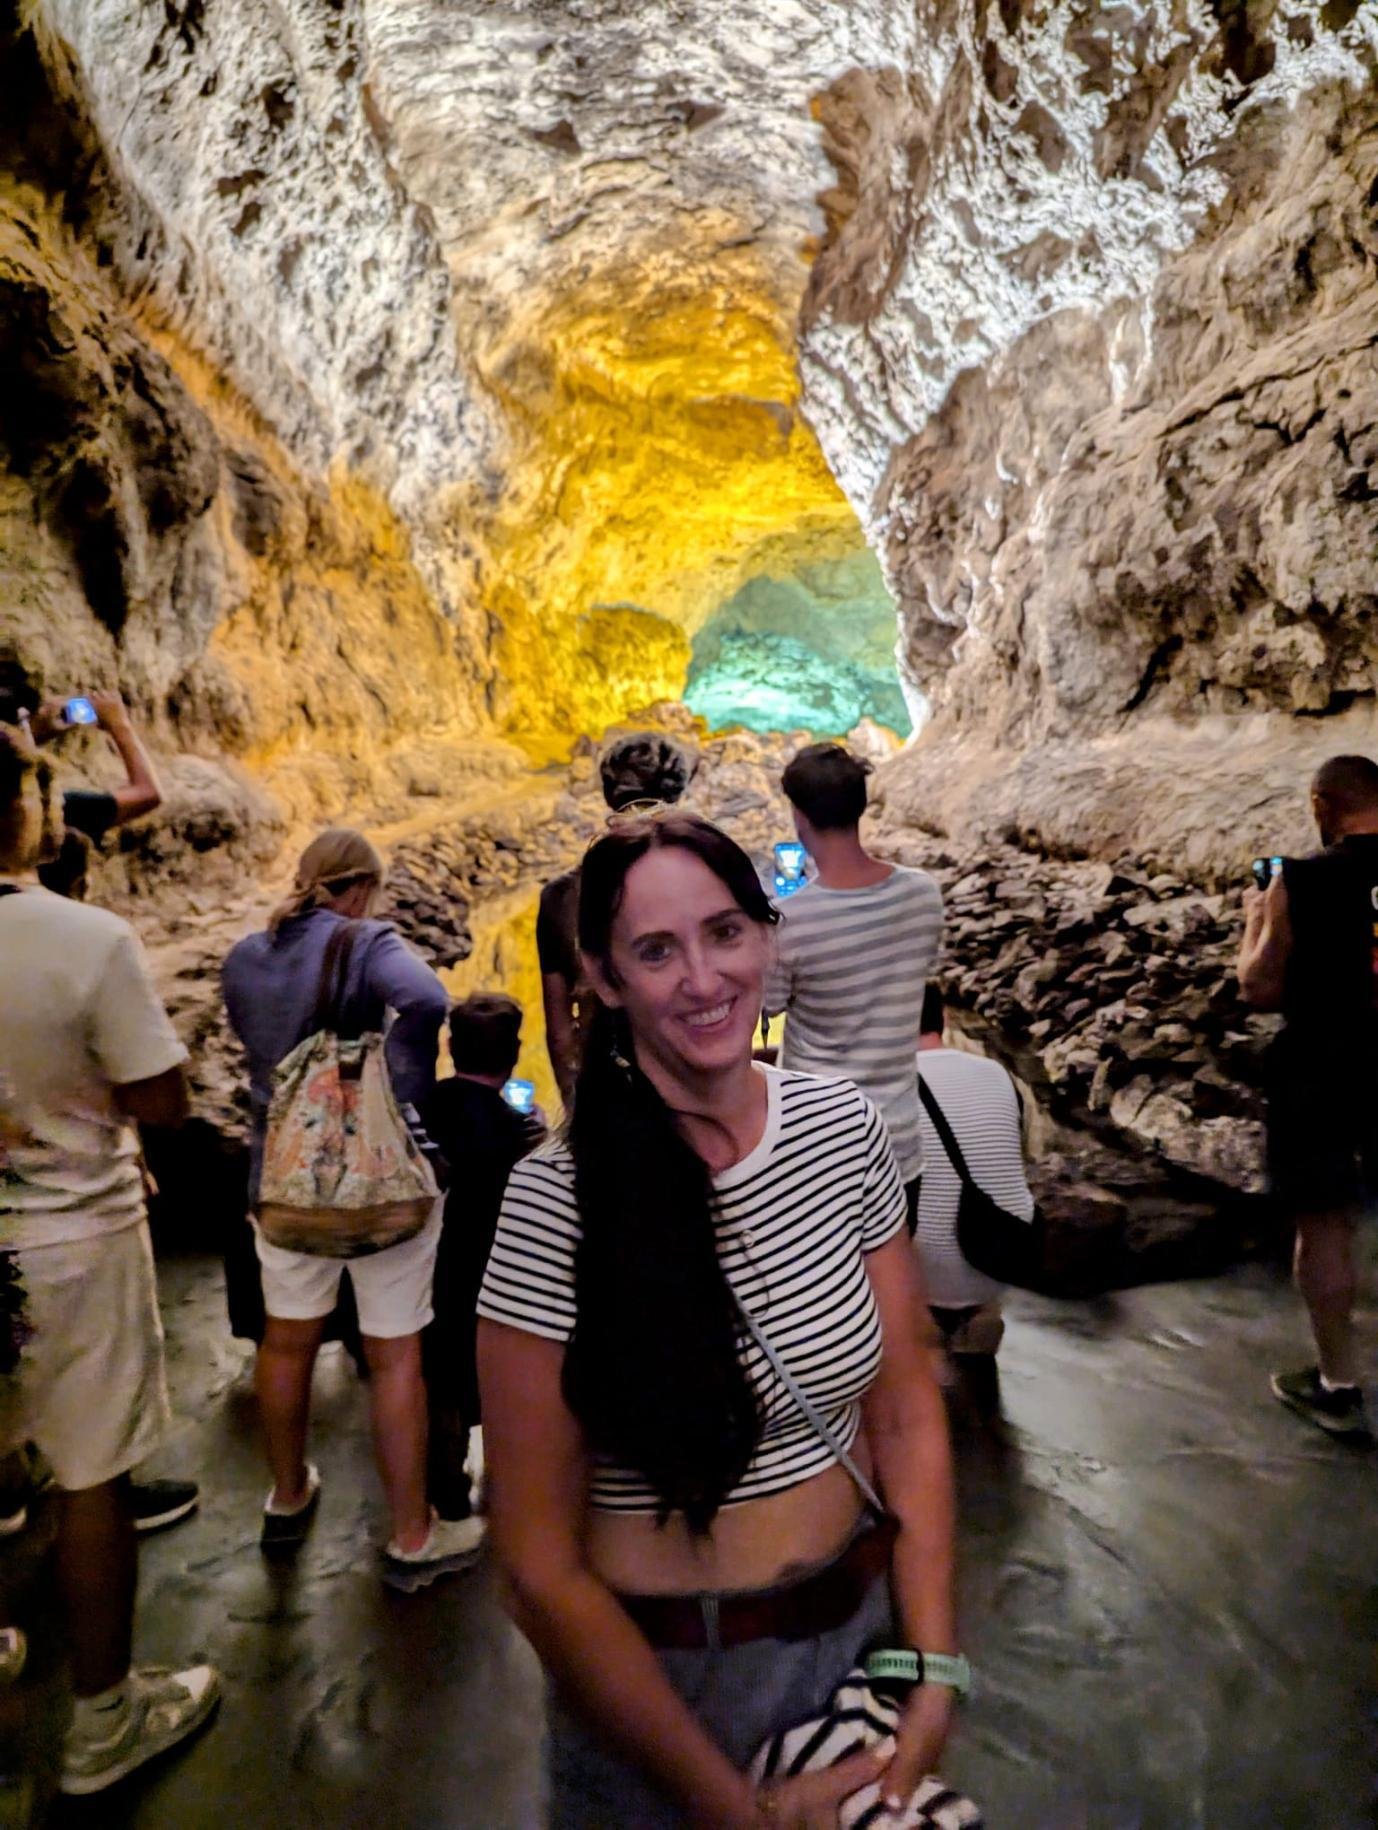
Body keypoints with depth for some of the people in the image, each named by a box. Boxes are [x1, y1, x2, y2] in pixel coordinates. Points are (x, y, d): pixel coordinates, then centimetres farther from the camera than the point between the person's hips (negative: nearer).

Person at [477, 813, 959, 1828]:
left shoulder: (845, 1128, -10)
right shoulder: (552, 1207, -23)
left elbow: (907, 1414, -3)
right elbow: (541, 1565, -18)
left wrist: (937, 1670, -10)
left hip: (862, 1625, 4)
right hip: (656, 1672, -3)